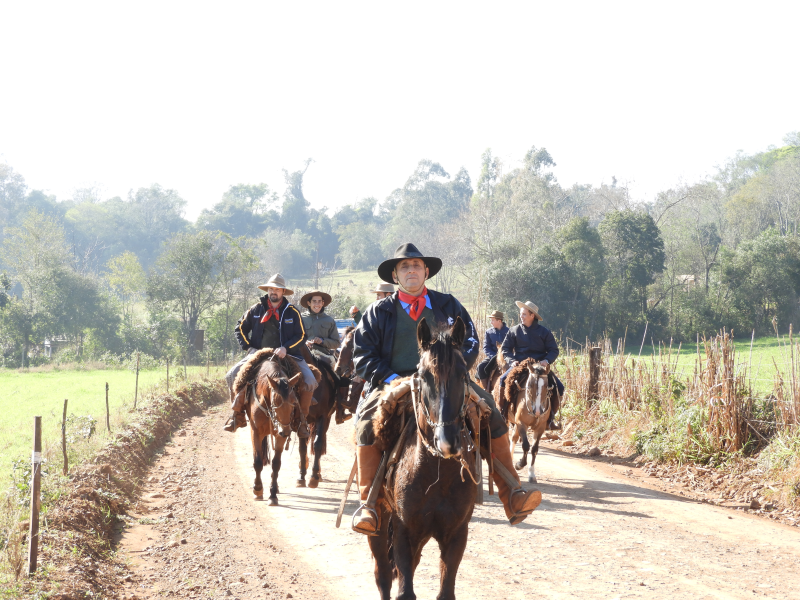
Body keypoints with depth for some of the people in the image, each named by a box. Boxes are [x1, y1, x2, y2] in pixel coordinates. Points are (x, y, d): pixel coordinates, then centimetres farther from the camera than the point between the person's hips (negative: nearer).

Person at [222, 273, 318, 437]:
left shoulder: (292, 312, 2)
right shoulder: (256, 310, 6)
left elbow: (301, 336, 0)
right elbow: (240, 328, 13)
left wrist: (286, 348, -16)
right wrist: (248, 347, -1)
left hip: (287, 355, -1)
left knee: (309, 381, -22)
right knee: (233, 375, -18)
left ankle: (302, 418, -5)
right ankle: (238, 415, -2)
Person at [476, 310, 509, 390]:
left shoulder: (508, 331, 2)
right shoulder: (489, 332, 9)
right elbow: (486, 348, 3)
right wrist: (494, 356, -15)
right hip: (492, 356, 2)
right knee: (481, 366, -25)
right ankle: (486, 390, -16)